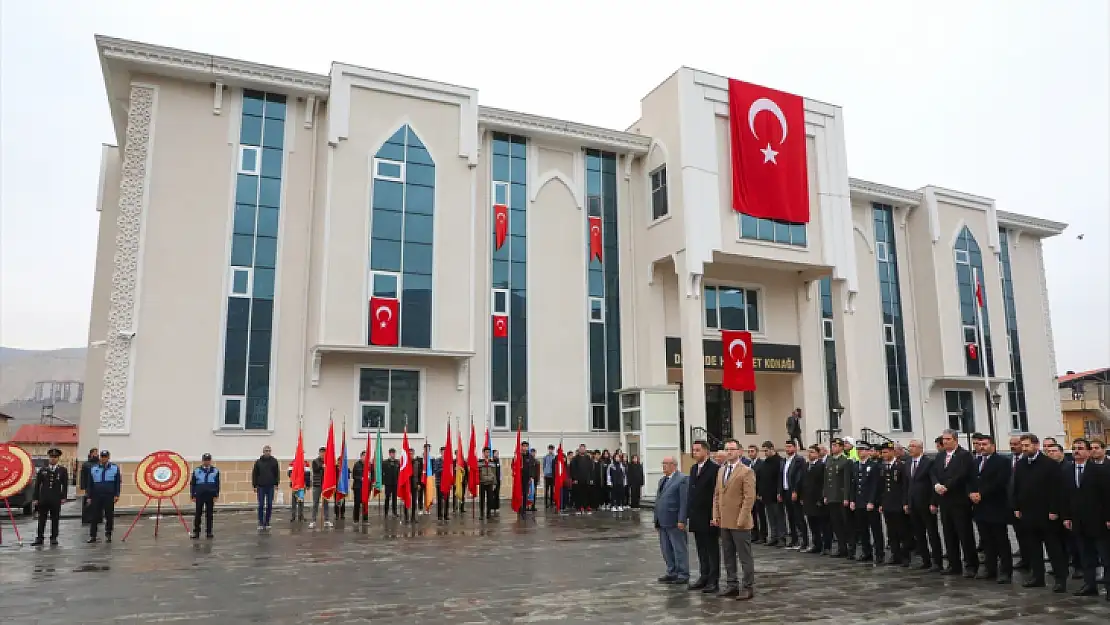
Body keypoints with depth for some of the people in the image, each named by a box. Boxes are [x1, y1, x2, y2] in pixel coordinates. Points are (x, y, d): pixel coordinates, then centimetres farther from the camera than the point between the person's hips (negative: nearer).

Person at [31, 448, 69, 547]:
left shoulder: (62, 470, 3)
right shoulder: (43, 470, 6)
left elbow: (65, 485, 2)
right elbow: (37, 485, 6)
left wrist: (63, 497, -5)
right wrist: (35, 498, 1)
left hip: (56, 499, -1)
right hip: (43, 499, 1)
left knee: (55, 519, 4)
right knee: (41, 519, 4)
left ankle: (54, 538, 12)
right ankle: (39, 539, 10)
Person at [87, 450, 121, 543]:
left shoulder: (115, 468, 3)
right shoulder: (93, 469, 8)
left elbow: (118, 483, 2)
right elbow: (90, 484, 11)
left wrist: (117, 495, -4)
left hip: (109, 497, -1)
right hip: (96, 497, 1)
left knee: (109, 517, 4)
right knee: (94, 517, 1)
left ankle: (108, 535, 15)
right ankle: (92, 536, 9)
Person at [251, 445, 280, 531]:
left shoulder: (274, 461, 2)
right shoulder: (258, 462, 0)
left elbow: (277, 473, 3)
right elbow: (254, 474, 1)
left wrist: (276, 484, -4)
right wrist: (254, 485, -3)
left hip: (270, 487, 1)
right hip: (261, 487, -1)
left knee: (269, 506, 4)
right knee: (261, 505, -2)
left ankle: (267, 523, 13)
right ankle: (260, 523, 5)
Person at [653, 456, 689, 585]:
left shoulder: (682, 479, -10)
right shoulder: (662, 480, 17)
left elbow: (684, 501, -15)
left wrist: (681, 520, -19)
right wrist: (657, 520, 15)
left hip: (674, 522, -8)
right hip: (662, 522, 8)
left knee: (679, 549, 0)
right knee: (666, 549, 14)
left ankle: (683, 575, 9)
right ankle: (672, 573, 24)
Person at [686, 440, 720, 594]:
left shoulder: (714, 469, -13)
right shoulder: (693, 469, 13)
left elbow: (717, 493, -16)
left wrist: (714, 516, -18)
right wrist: (689, 512, 11)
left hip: (709, 517, -7)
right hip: (696, 517, 7)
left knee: (713, 549, 3)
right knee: (701, 550, 14)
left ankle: (714, 580, 10)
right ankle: (704, 577, 23)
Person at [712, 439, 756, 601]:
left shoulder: (746, 472, -9)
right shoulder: (721, 470, 13)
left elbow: (749, 498, -14)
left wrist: (741, 519, -17)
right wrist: (716, 516, 9)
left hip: (740, 522, -7)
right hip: (724, 521, 7)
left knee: (745, 557, 2)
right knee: (728, 556, 13)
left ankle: (748, 587, 11)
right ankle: (732, 585, 23)